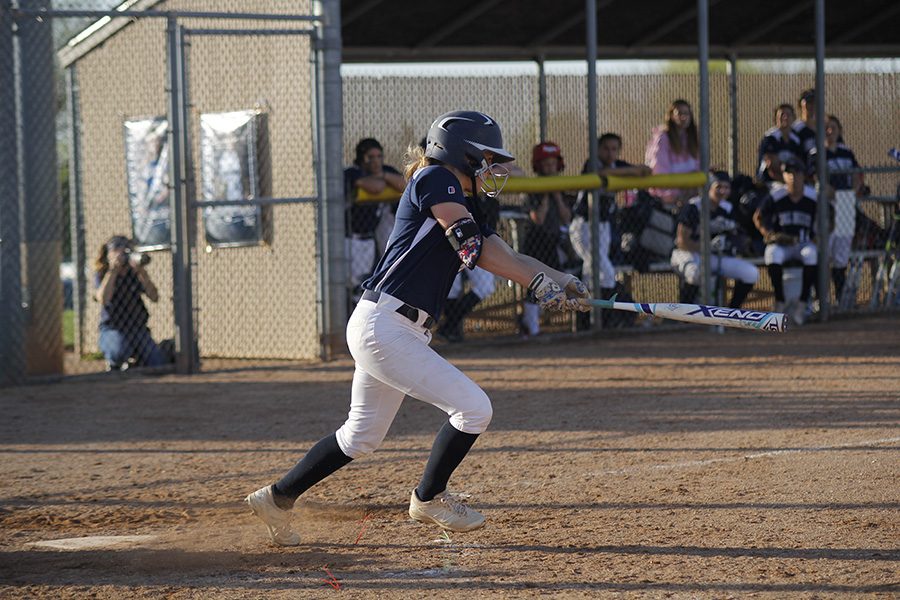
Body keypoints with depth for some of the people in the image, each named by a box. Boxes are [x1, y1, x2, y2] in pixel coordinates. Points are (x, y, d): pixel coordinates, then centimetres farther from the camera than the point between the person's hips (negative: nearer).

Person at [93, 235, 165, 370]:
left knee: (157, 364, -15)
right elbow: (103, 299, -22)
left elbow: (154, 297, -8)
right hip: (113, 329, -3)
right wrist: (113, 270, -21)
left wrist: (141, 272, -18)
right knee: (118, 353, -37)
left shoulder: (135, 273, 5)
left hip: (137, 329, 3)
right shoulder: (101, 274, -1)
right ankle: (113, 364, 1)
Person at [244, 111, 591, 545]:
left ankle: (277, 498, 29)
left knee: (362, 436, 20)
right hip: (383, 326, -10)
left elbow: (505, 256, 10)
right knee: (474, 408, -9)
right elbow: (475, 248, -18)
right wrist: (539, 284, -21)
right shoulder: (434, 180, -9)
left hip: (401, 332, 10)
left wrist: (559, 280, -6)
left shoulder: (467, 204, 19)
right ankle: (429, 498, 11)